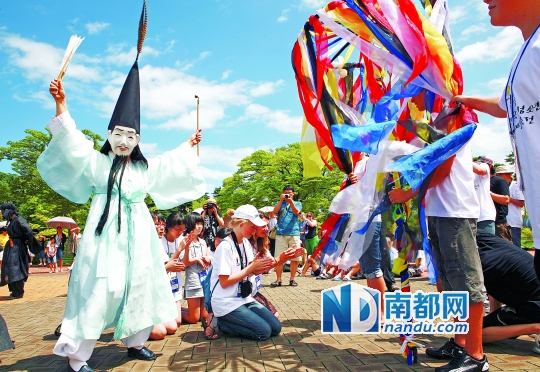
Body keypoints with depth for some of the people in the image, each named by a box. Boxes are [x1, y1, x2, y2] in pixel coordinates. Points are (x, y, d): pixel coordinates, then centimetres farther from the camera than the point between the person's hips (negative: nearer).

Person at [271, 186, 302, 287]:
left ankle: (292, 279, 9)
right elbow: (274, 212, -2)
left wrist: (291, 201, -13)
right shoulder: (279, 203, 17)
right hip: (280, 234, 0)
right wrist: (281, 200, -7)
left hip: (294, 234, 0)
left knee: (295, 258, -1)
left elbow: (296, 212, -5)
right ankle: (278, 280, 2)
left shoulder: (297, 203, 15)